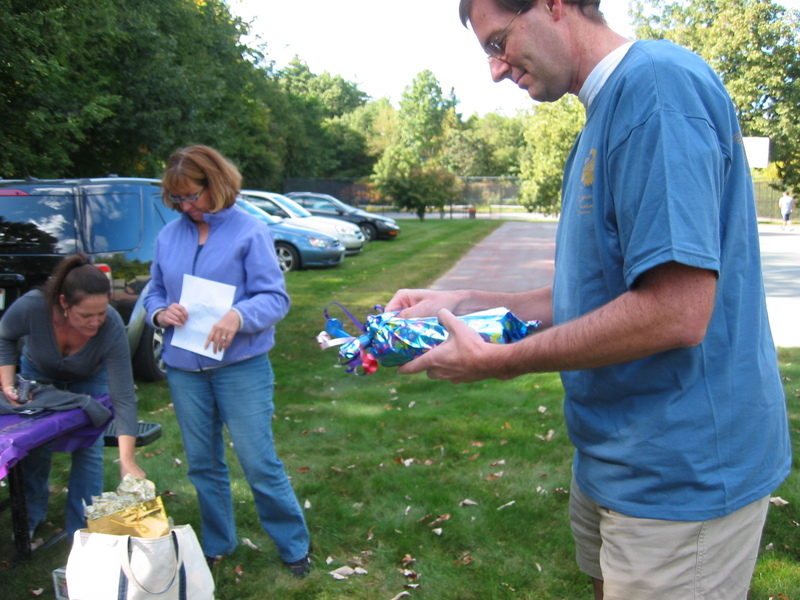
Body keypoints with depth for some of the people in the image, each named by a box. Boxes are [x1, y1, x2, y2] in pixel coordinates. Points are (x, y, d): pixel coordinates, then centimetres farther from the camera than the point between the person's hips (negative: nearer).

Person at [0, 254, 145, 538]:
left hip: (90, 380, -1)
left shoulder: (112, 328, -40)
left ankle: (82, 531, 9)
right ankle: (30, 519, 29)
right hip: (38, 374, 1)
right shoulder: (32, 307, -39)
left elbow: (123, 398, -38)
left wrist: (127, 460, -44)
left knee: (89, 448, -7)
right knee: (35, 445, 4)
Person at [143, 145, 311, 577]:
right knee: (203, 464, 16)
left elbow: (275, 298, -11)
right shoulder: (169, 236, 7)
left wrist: (239, 316, -31)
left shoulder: (249, 231, -7)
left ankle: (294, 546, 19)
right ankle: (216, 545, 35)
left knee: (259, 464, 0)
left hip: (241, 366, -5)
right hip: (183, 368, 5)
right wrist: (160, 312, -9)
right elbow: (154, 293, 15)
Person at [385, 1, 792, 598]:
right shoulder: (603, 115, 12)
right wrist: (466, 303, 6)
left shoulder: (658, 82, -19)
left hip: (678, 475, -9)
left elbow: (675, 312, -28)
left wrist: (498, 361, -18)